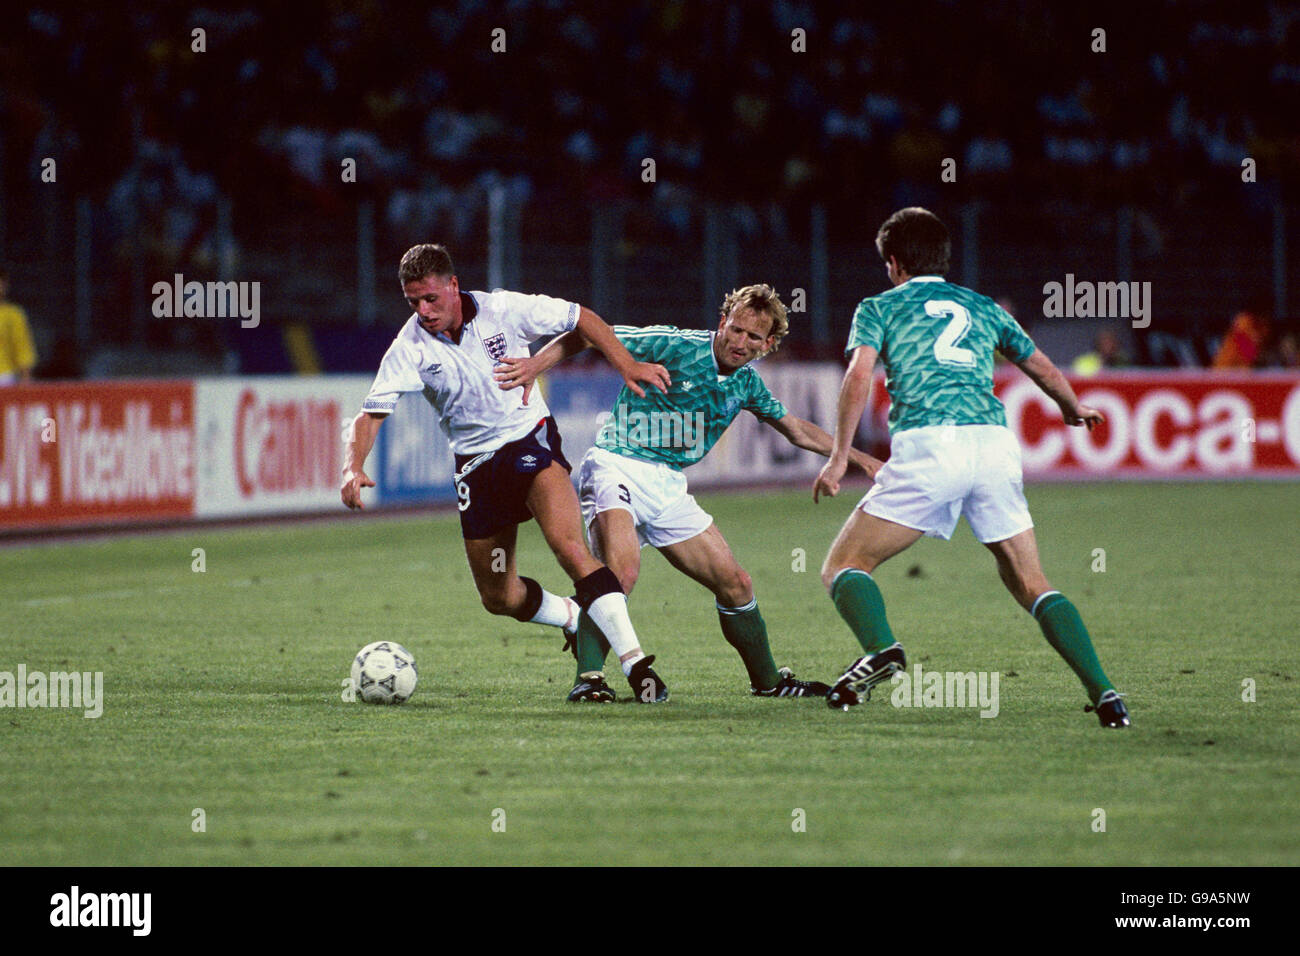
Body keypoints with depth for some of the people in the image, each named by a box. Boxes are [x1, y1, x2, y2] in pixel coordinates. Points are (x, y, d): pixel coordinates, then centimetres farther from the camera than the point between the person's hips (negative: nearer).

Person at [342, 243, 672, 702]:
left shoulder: (503, 310, -10)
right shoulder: (410, 349, -8)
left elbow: (578, 318, 1)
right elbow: (371, 413, -11)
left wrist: (626, 364, -9)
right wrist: (354, 466, -30)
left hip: (531, 439, -4)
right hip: (476, 465, 4)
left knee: (569, 547, -28)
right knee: (499, 598, 7)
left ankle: (634, 661, -32)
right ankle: (577, 620, 37)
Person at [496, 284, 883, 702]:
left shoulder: (746, 383, 9)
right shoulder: (675, 345, -12)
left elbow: (797, 430, 27)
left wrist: (860, 458, 25)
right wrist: (536, 363, -24)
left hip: (669, 486, 7)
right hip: (617, 467, -7)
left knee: (735, 584, 9)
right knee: (621, 571, -32)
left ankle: (767, 680, 27)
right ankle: (589, 678, -29)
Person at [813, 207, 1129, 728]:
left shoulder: (879, 308, 17)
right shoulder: (982, 307, 27)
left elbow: (858, 377, -1)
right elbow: (1045, 370, 34)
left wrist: (839, 458, -1)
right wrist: (1076, 410, 54)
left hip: (927, 445, -4)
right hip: (996, 441, 4)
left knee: (844, 566, 5)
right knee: (1030, 582, 12)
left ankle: (880, 648, -26)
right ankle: (1101, 691, -4)